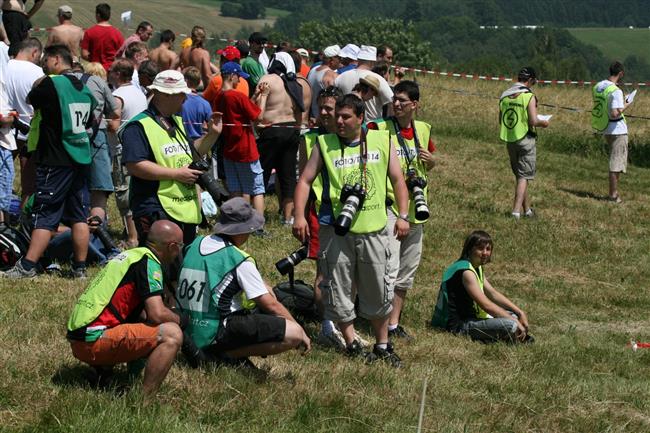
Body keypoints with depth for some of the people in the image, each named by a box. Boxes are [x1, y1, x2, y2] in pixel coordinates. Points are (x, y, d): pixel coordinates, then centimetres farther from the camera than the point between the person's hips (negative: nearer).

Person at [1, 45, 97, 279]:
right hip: (81, 158, 7)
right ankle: (80, 267, 10)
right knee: (79, 216, 8)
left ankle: (27, 266, -4)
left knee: (45, 216, -6)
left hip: (56, 161, -7)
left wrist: (39, 83, 18)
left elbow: (30, 99, 3)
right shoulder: (84, 88, 10)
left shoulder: (51, 84, -13)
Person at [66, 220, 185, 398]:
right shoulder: (148, 262, -8)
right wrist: (180, 320, 3)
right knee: (171, 334, -17)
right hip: (93, 341, -10)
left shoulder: (131, 255, 20)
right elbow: (157, 314, -17)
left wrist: (172, 315, 26)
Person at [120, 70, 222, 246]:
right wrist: (177, 174, -20)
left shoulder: (178, 123, 19)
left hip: (188, 210, 9)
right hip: (157, 212, -9)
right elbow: (134, 165, -23)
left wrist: (212, 134, 13)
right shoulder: (139, 126, -12)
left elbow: (191, 154, 29)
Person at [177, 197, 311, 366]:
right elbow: (271, 305, -10)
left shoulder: (196, 245, 7)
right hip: (218, 332, -9)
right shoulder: (240, 261, -14)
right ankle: (230, 354, -12)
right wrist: (301, 331, 4)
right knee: (294, 334, -16)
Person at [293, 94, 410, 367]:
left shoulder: (382, 141, 6)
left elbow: (398, 180, 10)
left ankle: (382, 345, 21)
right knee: (338, 289, 0)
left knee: (378, 290, 7)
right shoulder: (324, 145, 2)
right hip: (336, 229, -1)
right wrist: (299, 216, -11)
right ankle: (352, 345, 12)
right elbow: (305, 181, 1)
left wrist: (403, 216, 0)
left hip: (374, 228, 1)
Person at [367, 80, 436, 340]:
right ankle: (386, 325, -6)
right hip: (390, 205, -6)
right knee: (390, 268, -12)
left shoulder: (423, 130, 7)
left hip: (416, 209, 6)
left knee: (408, 270, 12)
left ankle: (395, 321, 22)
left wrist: (430, 160, 0)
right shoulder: (380, 129, -9)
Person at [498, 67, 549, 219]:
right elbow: (533, 122, -19)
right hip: (525, 139, -6)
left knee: (519, 175, 16)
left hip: (510, 140, 6)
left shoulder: (504, 96, 4)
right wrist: (543, 123, 1)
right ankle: (516, 210, -9)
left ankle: (527, 209, 23)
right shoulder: (529, 96, -14)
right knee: (524, 176, 0)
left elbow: (501, 120, 10)